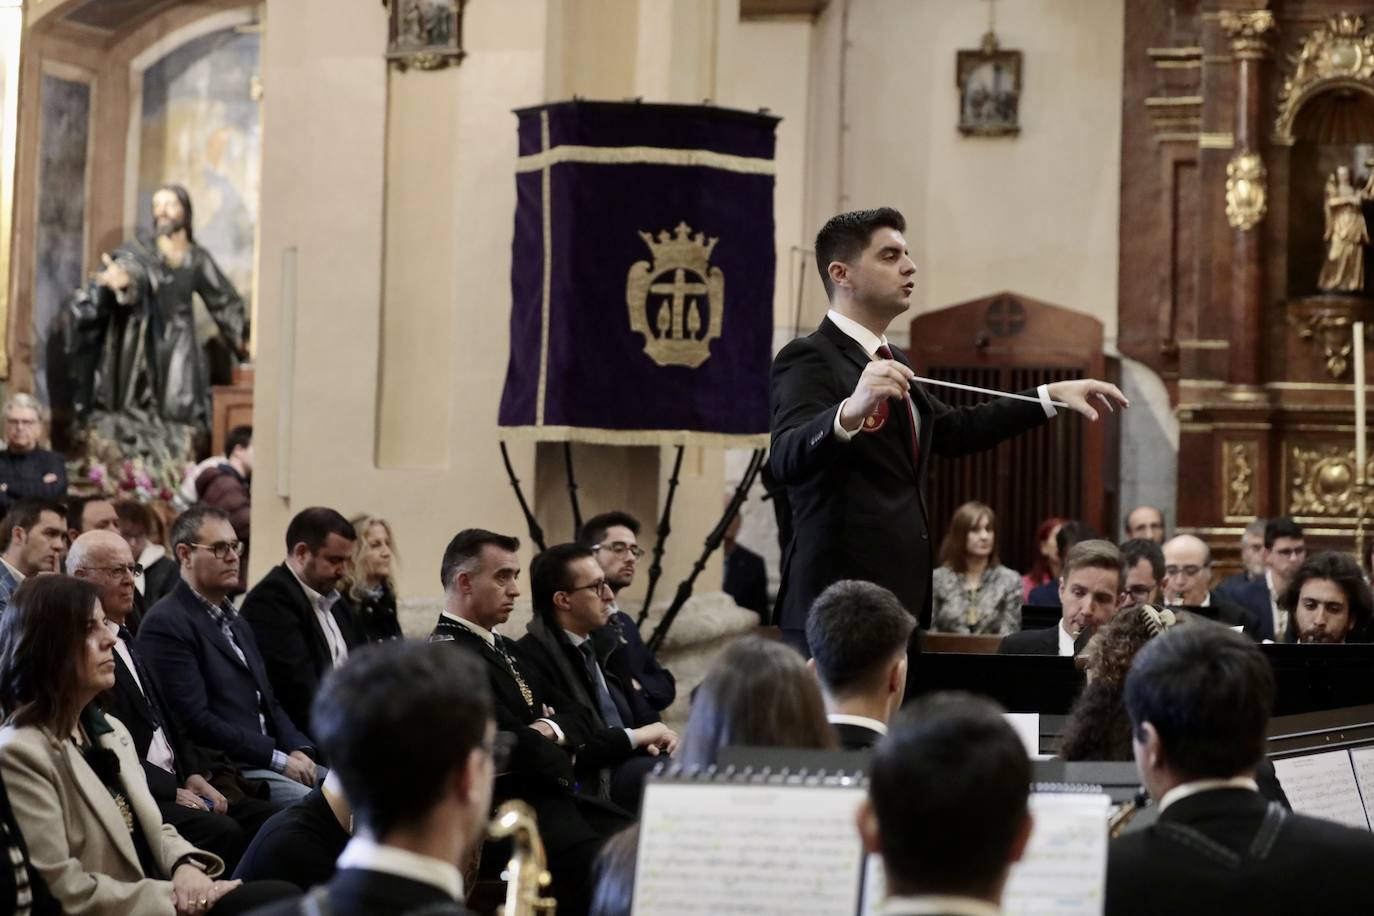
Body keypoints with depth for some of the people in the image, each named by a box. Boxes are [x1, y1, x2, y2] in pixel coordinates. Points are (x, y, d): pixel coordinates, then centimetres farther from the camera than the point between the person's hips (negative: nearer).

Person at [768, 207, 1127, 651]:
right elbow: (787, 459, -27)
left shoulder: (891, 364, 19)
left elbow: (953, 429, 32)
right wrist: (852, 410, -46)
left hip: (901, 598, 9)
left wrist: (1051, 395, 27)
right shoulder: (808, 359, -10)